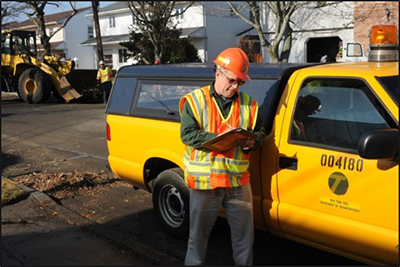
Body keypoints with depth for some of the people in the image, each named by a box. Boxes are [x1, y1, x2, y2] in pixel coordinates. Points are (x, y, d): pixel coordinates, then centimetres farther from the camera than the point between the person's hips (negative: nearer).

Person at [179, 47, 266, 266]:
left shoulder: (247, 103, 5)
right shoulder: (195, 100, -5)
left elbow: (260, 132, 11)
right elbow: (187, 135, -13)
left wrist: (251, 141, -12)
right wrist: (220, 138, -23)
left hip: (238, 180, 3)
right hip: (204, 179, -3)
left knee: (244, 232, 15)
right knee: (199, 232, 12)